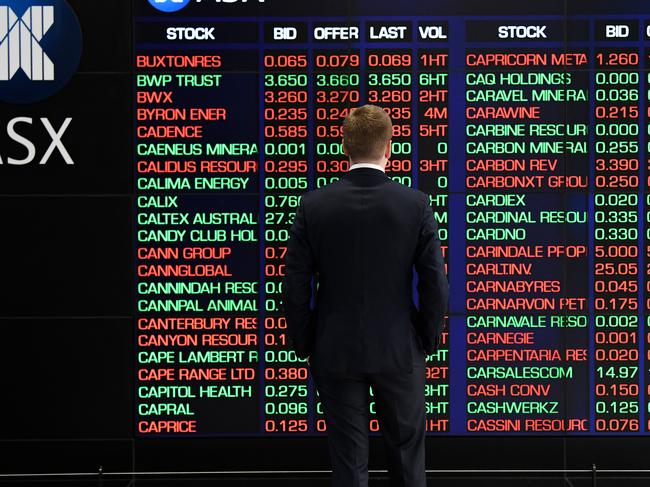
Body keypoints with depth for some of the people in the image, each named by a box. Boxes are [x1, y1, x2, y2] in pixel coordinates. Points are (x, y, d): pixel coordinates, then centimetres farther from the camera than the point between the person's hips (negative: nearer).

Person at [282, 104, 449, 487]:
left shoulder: (313, 205, -8)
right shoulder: (416, 204, -10)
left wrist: (305, 346, 6)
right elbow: (436, 286, -9)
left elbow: (295, 288, -6)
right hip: (399, 352, 0)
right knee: (407, 449, 18)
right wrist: (428, 342, 5)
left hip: (335, 354, 0)